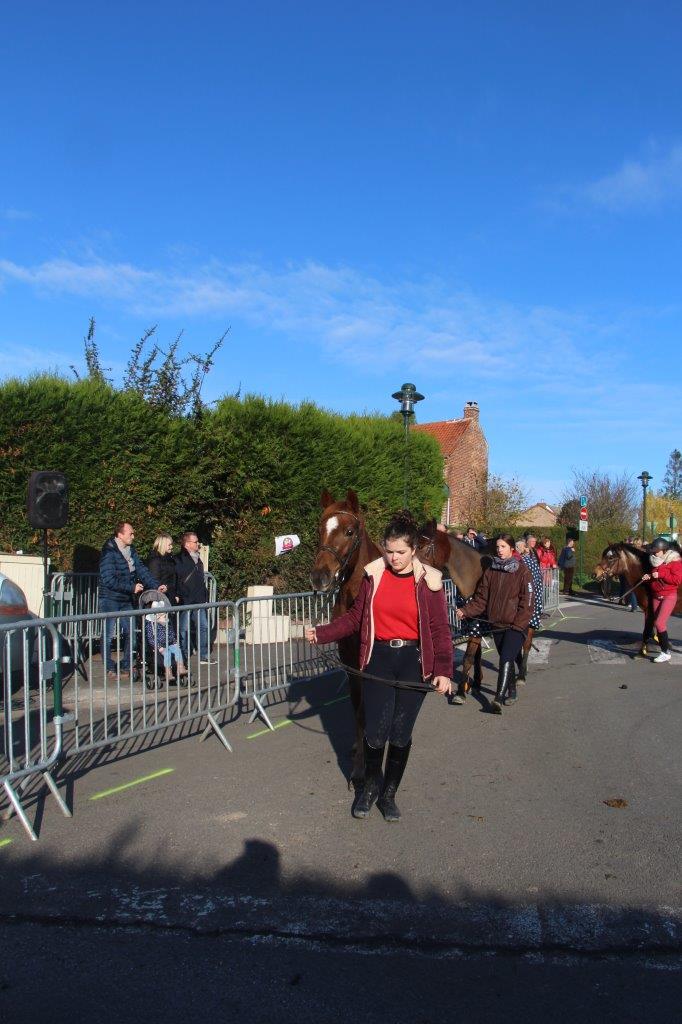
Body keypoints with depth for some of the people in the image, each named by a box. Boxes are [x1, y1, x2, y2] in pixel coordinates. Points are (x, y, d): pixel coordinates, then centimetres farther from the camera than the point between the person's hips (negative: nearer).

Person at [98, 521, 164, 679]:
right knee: (109, 635, -1)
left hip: (126, 601, 7)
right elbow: (109, 580, -22)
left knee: (130, 634, 10)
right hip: (110, 600, -7)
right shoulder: (109, 552, -16)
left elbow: (142, 570, 5)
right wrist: (132, 588, -20)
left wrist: (156, 586, -8)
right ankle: (110, 669, 10)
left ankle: (125, 667, 22)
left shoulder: (131, 551, 7)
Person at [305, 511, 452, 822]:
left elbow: (440, 629, -4)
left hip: (414, 661, -1)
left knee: (401, 733, 7)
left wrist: (443, 671, -14)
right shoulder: (373, 575, 0)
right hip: (379, 658, 1)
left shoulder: (428, 580, -5)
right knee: (375, 731, 0)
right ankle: (370, 786, 28)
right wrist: (321, 633, -5)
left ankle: (389, 793, 28)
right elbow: (356, 617, 6)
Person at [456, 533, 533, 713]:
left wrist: (519, 624, -15)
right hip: (497, 624, 5)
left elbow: (527, 602, -8)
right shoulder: (490, 572, 6)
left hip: (516, 626, -5)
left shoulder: (523, 572, -6)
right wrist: (465, 611, -9)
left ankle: (498, 699, -22)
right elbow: (481, 598, 5)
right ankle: (511, 691, 35)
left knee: (506, 659, -17)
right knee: (506, 660, 17)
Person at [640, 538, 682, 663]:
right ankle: (664, 651, 17)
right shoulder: (654, 562, 10)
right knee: (658, 624, 8)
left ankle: (666, 652, -3)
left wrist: (661, 575, -23)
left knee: (659, 623, -14)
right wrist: (648, 577, 1)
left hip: (669, 596, -8)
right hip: (656, 596, 8)